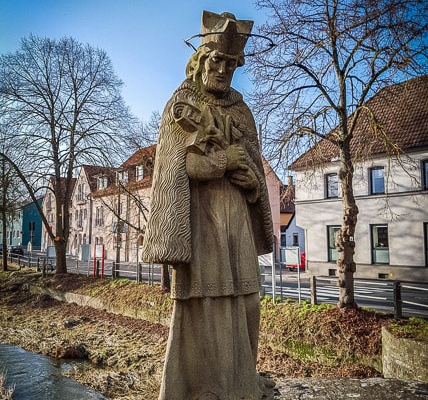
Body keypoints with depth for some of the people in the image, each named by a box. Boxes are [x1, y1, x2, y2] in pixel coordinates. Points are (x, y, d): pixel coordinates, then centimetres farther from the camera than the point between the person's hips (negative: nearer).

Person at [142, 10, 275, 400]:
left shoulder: (241, 110, 18)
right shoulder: (181, 106, 3)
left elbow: (254, 170, 14)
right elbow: (175, 166, -8)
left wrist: (251, 180, -7)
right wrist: (227, 159, -11)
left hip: (238, 213, 6)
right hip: (201, 212, -5)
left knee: (243, 297, 6)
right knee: (202, 300, -4)